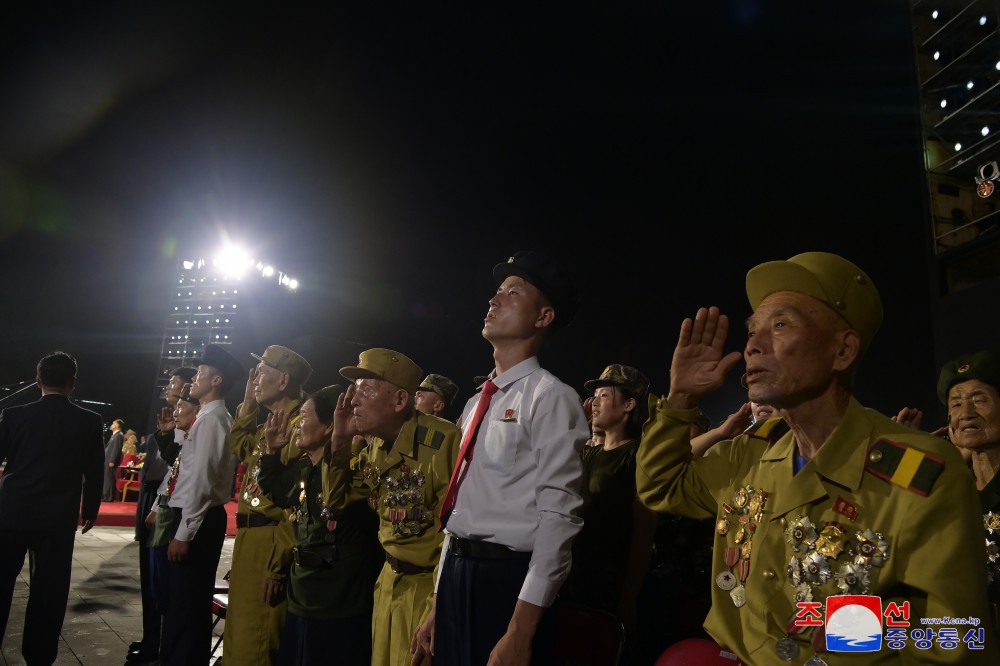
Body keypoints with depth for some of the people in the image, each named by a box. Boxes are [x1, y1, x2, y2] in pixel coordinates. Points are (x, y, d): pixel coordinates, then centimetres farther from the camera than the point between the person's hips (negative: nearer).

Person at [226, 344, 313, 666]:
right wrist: (248, 404, 19)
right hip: (249, 539, 10)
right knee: (239, 636, 21)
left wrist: (279, 563, -24)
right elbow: (239, 448, 33)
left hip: (270, 543, -10)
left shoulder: (300, 426, -18)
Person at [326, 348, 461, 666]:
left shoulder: (442, 440, -25)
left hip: (432, 584, -7)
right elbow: (336, 499, 9)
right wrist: (340, 440, -6)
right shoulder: (374, 444, 1)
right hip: (390, 579, 8)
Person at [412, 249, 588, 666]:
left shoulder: (551, 397, -10)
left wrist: (520, 631, -20)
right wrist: (438, 604, 17)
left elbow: (558, 515, -16)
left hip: (508, 580, -7)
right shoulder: (476, 403, 13)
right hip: (456, 575, 7)